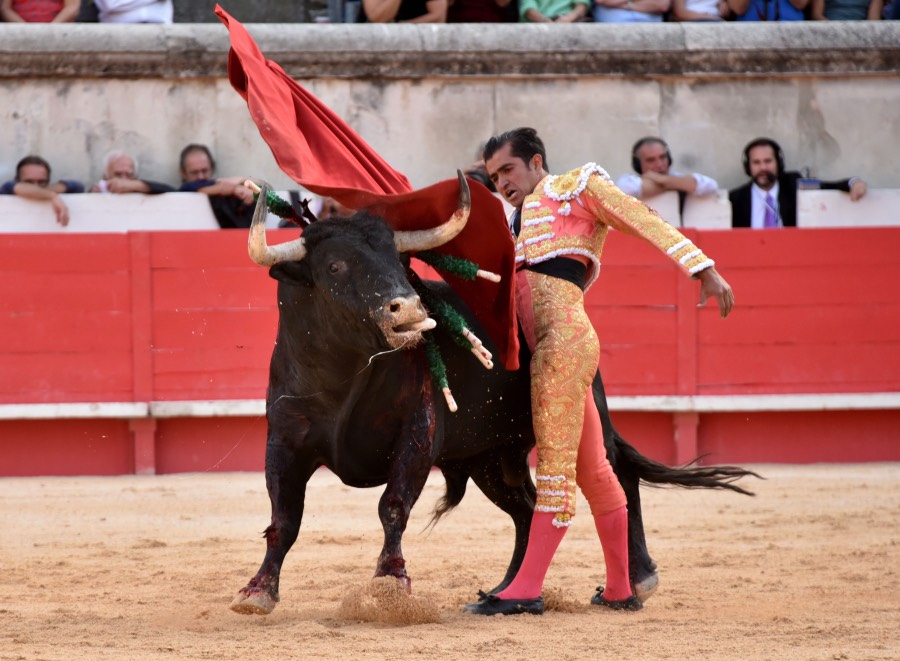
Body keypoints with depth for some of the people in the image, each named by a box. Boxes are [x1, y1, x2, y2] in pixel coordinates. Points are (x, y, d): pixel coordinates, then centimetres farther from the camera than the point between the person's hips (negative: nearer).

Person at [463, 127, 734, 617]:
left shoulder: (576, 187, 9)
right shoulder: (519, 221, 31)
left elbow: (646, 222, -1)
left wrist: (703, 269, -12)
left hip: (563, 336, -9)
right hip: (547, 347, 9)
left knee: (555, 467, -10)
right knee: (591, 470, 12)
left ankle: (525, 590, -14)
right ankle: (620, 590, 17)